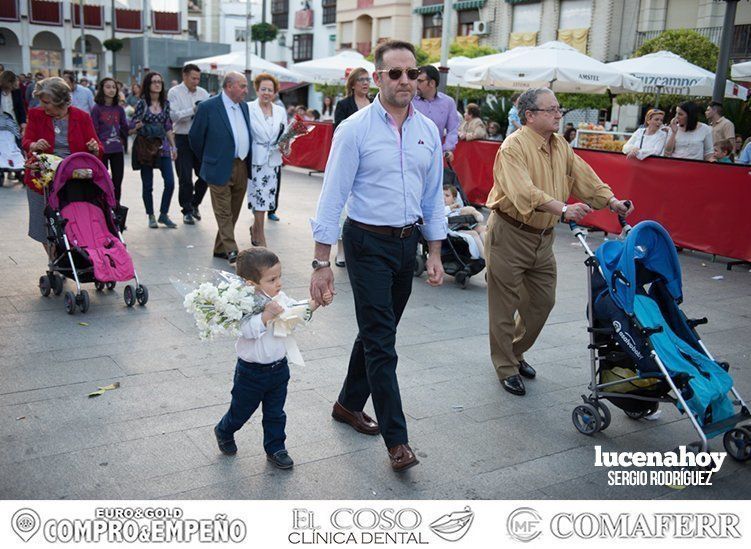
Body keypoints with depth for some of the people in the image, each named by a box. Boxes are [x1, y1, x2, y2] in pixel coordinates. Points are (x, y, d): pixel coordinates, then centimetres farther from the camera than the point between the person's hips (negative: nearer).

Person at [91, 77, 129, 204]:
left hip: (118, 149, 4)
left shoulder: (119, 109, 9)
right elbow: (93, 131, -5)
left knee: (118, 179, 7)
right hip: (102, 149, -4)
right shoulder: (97, 108, -4)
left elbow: (125, 128, 14)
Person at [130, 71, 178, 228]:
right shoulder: (142, 103, -3)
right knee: (147, 185, 2)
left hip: (163, 146, 3)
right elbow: (132, 127, -1)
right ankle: (151, 216, 16)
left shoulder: (165, 103, 8)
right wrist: (138, 125, -22)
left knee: (170, 182, -4)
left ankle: (164, 214, 11)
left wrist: (173, 146, 11)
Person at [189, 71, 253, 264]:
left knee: (233, 213, 12)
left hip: (242, 167, 7)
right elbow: (195, 136, -2)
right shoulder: (208, 107, -9)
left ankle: (220, 248, 23)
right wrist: (207, 160, 8)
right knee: (224, 213, -3)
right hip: (220, 169, -6)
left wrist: (248, 163, 14)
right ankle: (231, 251, -3)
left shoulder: (244, 107, 11)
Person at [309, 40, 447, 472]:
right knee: (381, 341, -5)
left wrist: (435, 254, 10)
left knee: (378, 333, 16)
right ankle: (397, 440, 3)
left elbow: (433, 196, 12)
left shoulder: (429, 131, 6)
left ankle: (349, 404, 36)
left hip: (407, 242, 6)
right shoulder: (355, 129, -10)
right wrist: (322, 262, -13)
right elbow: (333, 197, -11)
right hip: (368, 243, -6)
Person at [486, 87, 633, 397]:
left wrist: (612, 201, -5)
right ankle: (506, 368, 17)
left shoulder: (560, 146, 10)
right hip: (509, 234, -8)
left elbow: (583, 176, 10)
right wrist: (563, 209, -43)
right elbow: (524, 191, -32)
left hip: (543, 237, 8)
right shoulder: (514, 146, -18)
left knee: (542, 301, 15)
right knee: (505, 306, 3)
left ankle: (516, 351, 36)